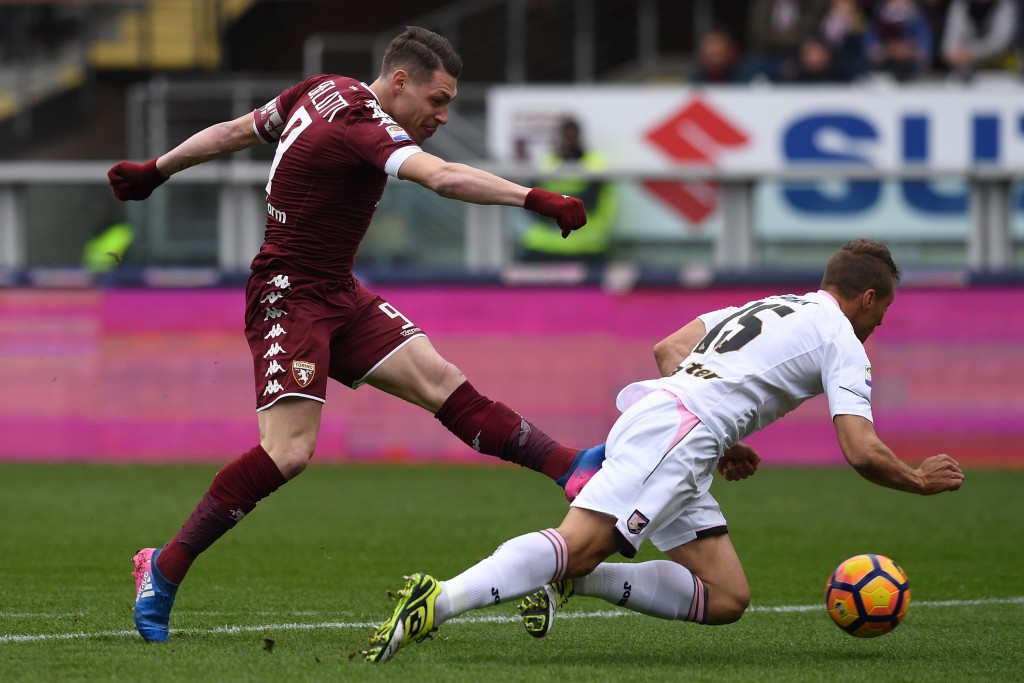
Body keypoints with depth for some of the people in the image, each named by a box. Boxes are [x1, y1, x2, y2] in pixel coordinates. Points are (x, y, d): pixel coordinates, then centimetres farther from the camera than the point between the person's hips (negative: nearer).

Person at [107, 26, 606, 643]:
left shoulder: (324, 92, 9)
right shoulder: (363, 123, -20)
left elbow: (234, 132, 20)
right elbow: (444, 178, -37)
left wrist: (155, 171, 31)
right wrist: (532, 199, -42)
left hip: (337, 297, 10)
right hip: (289, 297, -10)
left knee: (442, 383, -6)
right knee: (289, 450, -19)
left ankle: (570, 467, -16)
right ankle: (165, 568, -9)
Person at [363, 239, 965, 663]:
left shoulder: (763, 307, 30)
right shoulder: (842, 342, 5)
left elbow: (668, 349, 28)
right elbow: (863, 452, -4)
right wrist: (920, 480, 15)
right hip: (677, 428, -9)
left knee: (727, 599, 6)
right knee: (580, 541, -25)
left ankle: (572, 579, 0)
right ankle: (439, 601, -40)